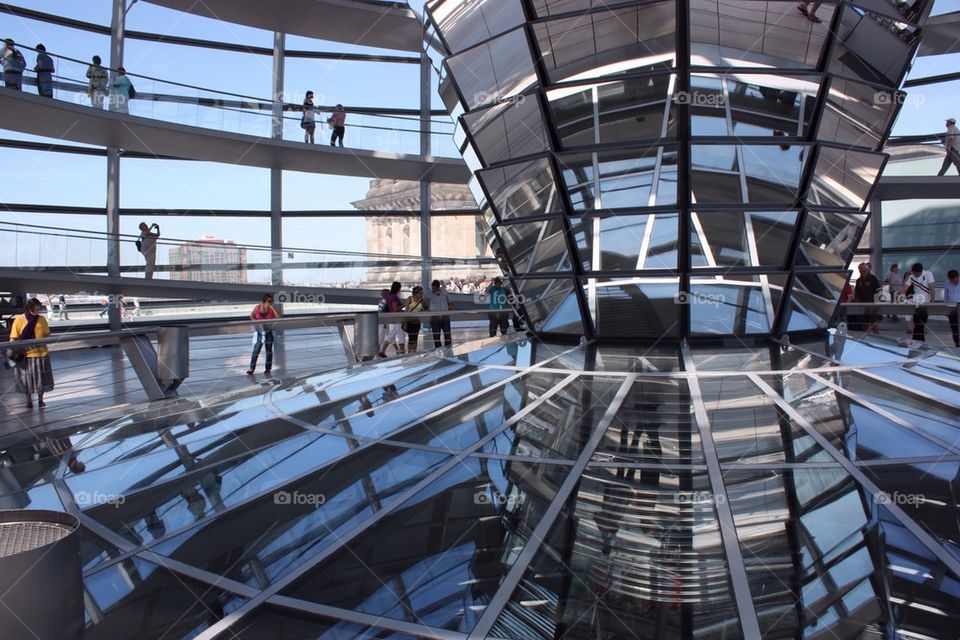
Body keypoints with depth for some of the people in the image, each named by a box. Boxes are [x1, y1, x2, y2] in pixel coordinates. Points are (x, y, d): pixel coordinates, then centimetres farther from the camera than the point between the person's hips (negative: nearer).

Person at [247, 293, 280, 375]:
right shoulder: (257, 308, -6)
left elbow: (278, 318, -18)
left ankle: (268, 368, 16)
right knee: (256, 350, -6)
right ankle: (252, 368, -3)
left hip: (269, 331, 1)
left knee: (269, 350, 7)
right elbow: (251, 316, 8)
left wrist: (273, 308, -22)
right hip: (260, 332, -1)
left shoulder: (272, 309, -7)